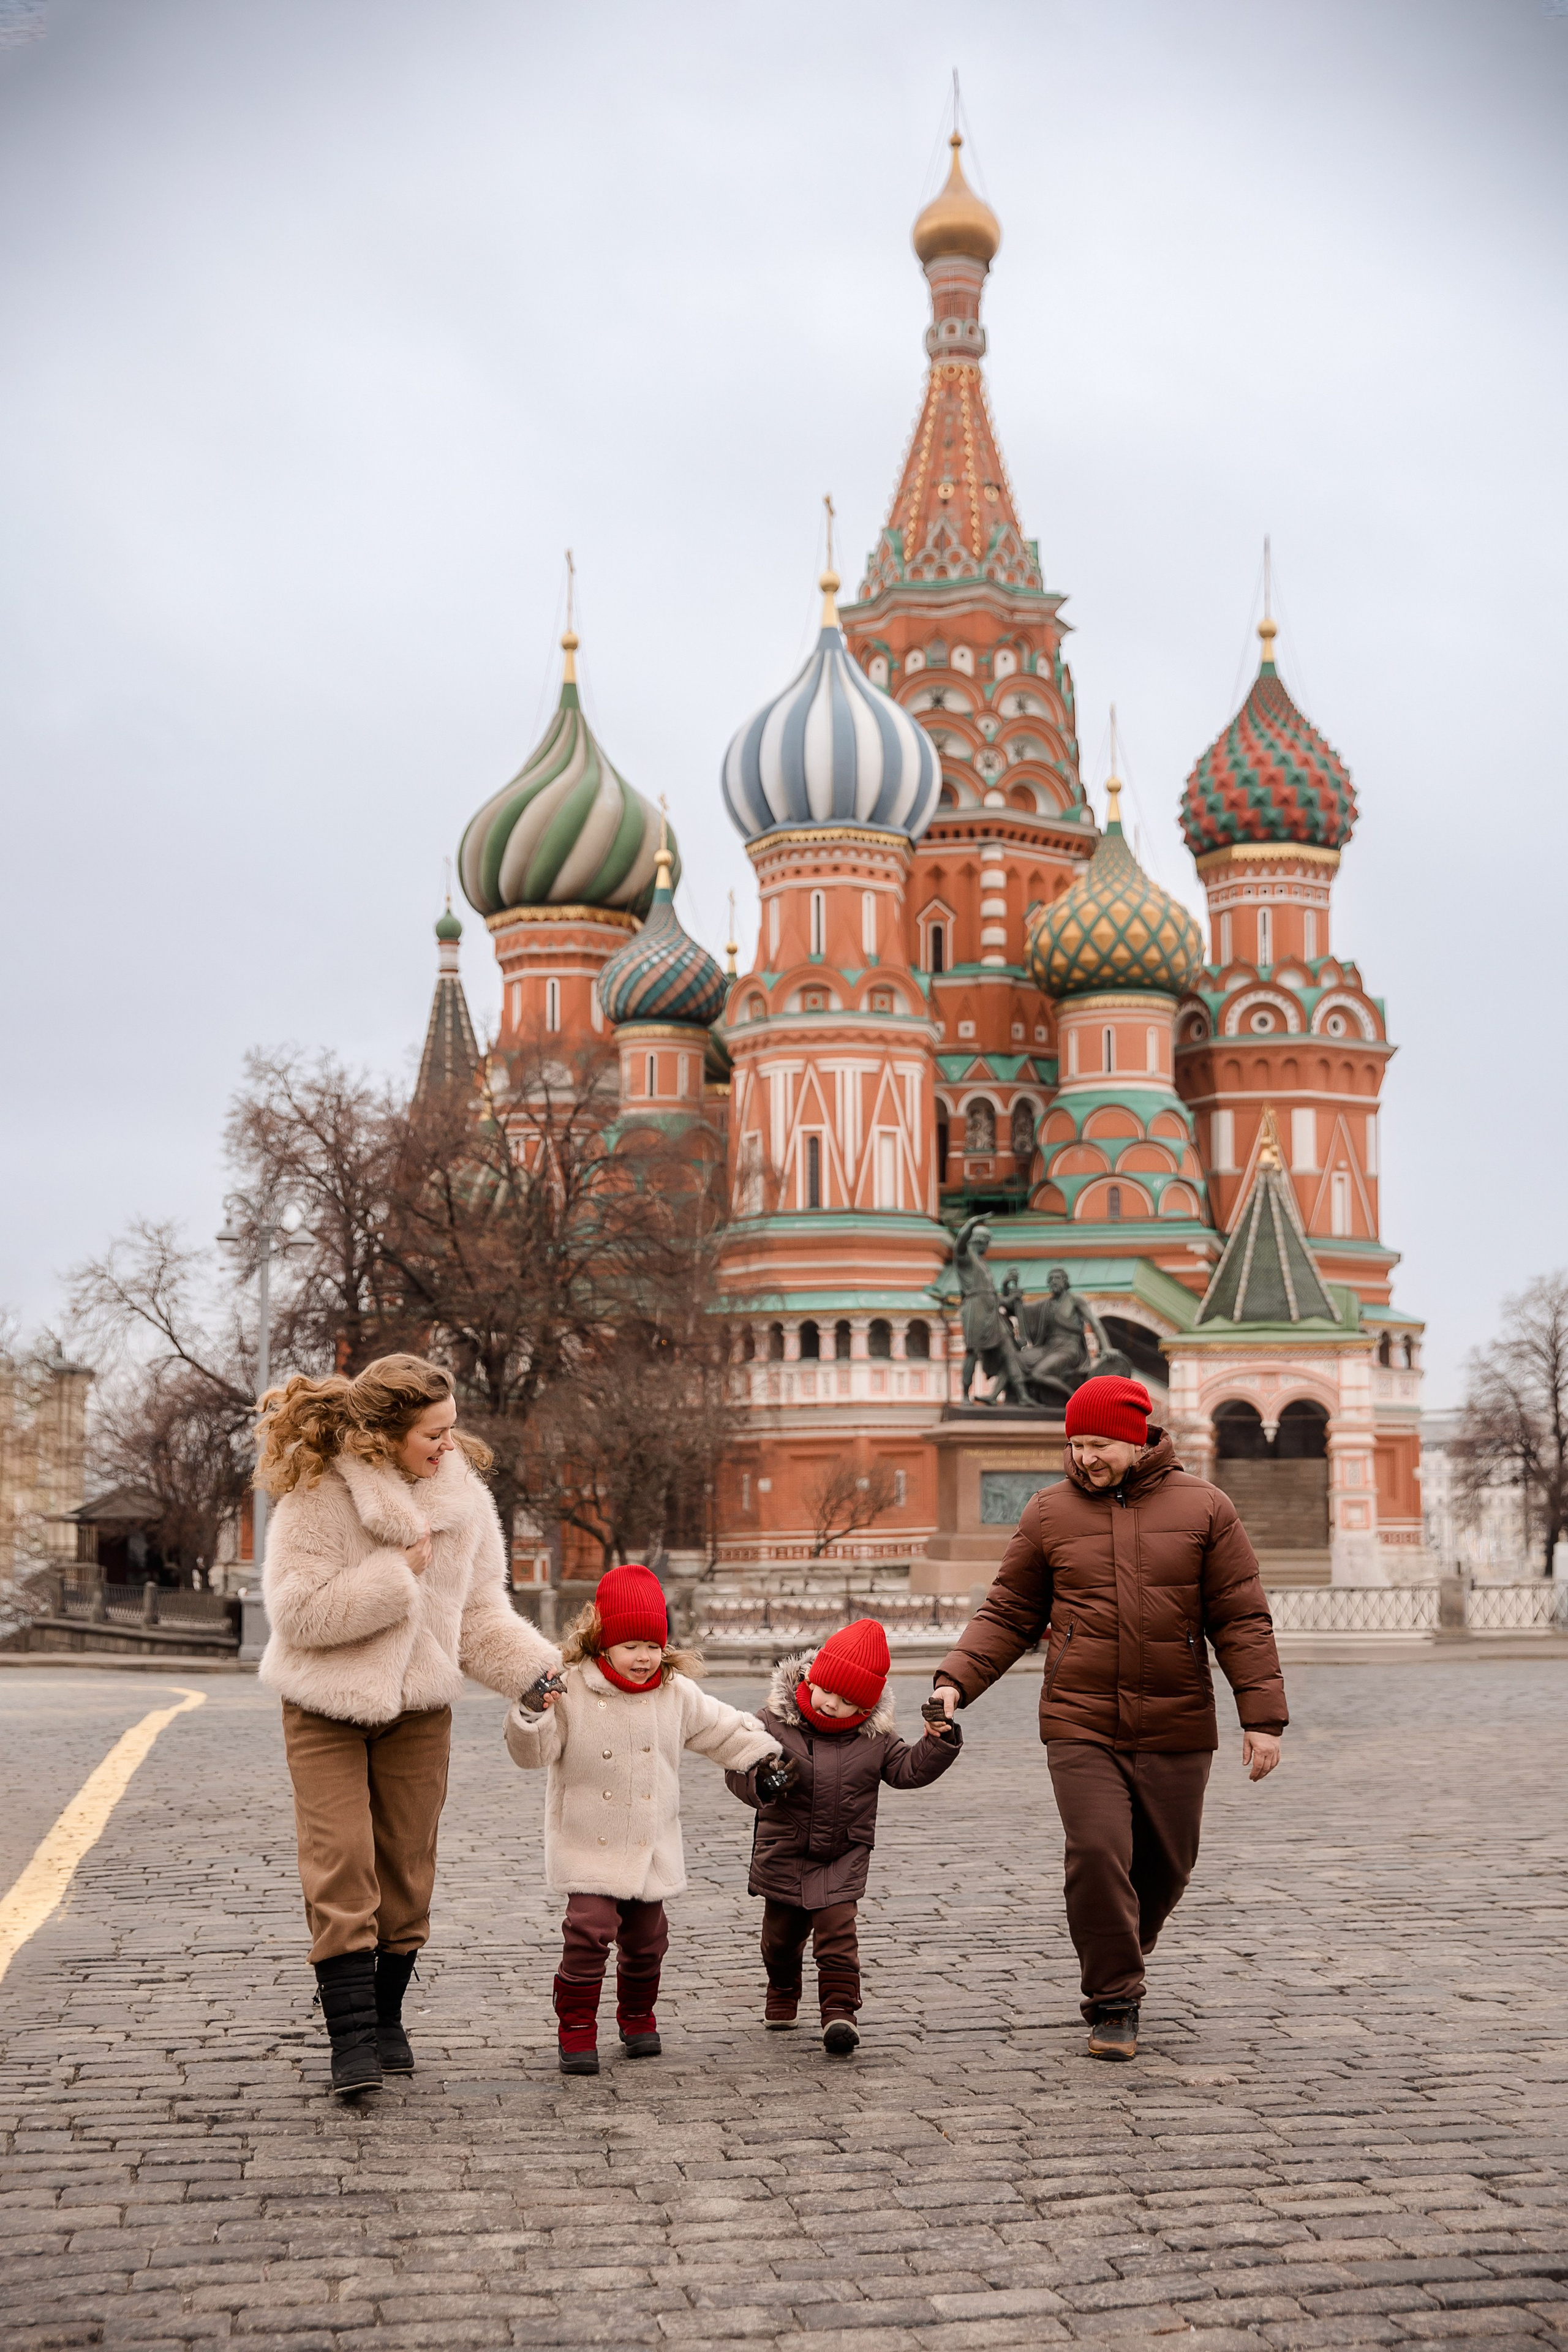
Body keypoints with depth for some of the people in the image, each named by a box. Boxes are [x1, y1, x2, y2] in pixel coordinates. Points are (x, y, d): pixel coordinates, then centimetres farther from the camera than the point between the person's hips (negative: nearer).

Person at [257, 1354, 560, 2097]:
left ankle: (385, 2019, 22)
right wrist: (397, 1575, -22)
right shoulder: (318, 1496, -17)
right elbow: (296, 1612, -22)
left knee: (405, 1868, 9)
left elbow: (480, 1612, 5)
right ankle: (350, 2036, -8)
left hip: (419, 1707, 4)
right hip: (327, 1708, -4)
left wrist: (535, 1671, -11)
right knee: (341, 1866, -11)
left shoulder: (463, 1497, -2)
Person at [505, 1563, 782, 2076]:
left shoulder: (675, 1693, 1)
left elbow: (722, 1729, 13)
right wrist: (532, 1713, -31)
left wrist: (763, 1756, 8)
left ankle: (638, 2020, 35)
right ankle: (576, 2033, -2)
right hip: (588, 1847, -4)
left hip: (652, 1849, 4)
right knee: (588, 1932, -15)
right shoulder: (571, 1691, -12)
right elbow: (532, 1751, -13)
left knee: (646, 1939, 13)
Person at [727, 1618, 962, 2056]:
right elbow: (739, 1770, -11)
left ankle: (839, 2010, -11)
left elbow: (907, 1770, -1)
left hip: (843, 1858, -1)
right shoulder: (775, 1722, -11)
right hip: (783, 1853, 1)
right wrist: (762, 1785, -32)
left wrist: (937, 1742, -17)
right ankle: (783, 1993, 45)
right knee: (781, 1935, 17)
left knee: (837, 1931, -14)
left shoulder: (874, 1737, -5)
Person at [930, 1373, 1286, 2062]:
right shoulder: (1049, 1514, 5)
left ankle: (1119, 1968, 37)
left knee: (1164, 1868, 10)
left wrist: (1263, 1716, -5)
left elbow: (1242, 1621, 1)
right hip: (1080, 1727, 0)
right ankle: (1114, 2005, 0)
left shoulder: (1203, 1509, 1)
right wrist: (956, 1681, -5)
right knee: (1097, 1855, -14)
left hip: (1175, 1731, 1)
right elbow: (1007, 1614, 9)